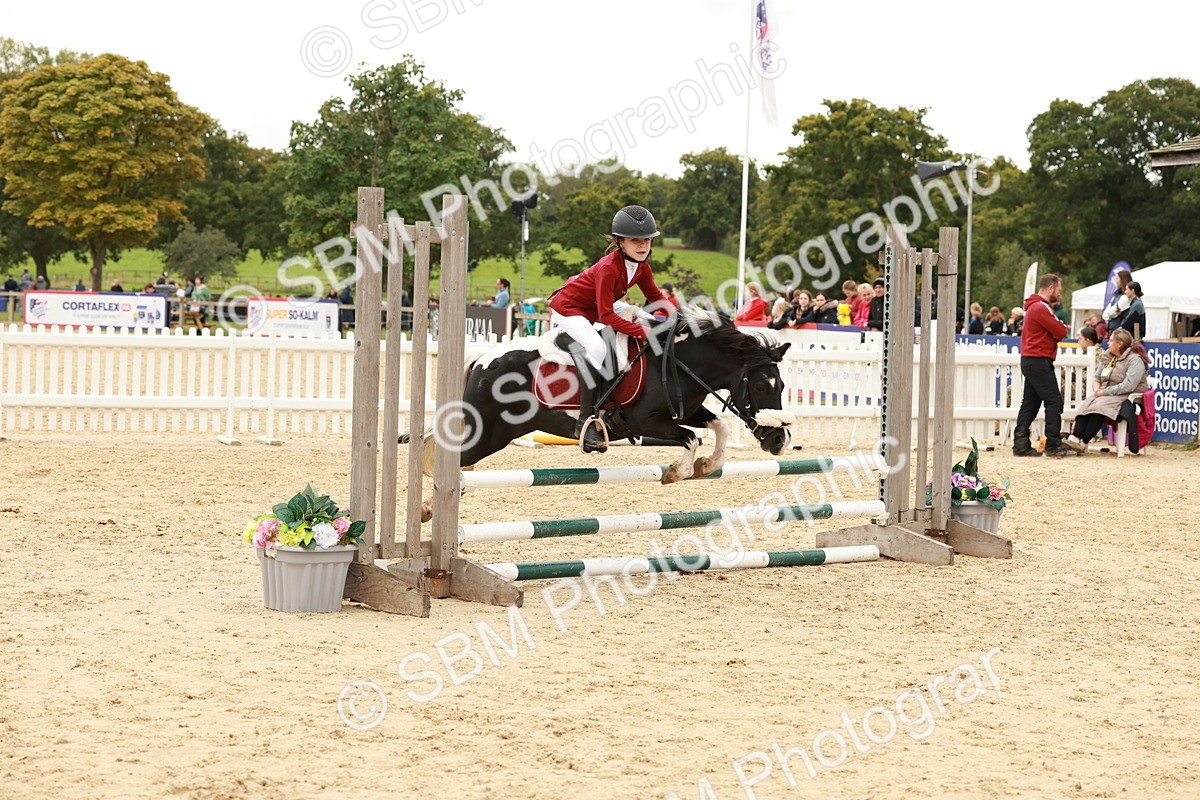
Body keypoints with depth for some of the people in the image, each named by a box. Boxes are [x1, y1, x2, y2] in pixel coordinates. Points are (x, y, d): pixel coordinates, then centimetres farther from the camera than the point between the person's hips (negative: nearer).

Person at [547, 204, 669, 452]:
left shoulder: (641, 266, -5)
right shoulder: (608, 268, -31)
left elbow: (655, 296, 9)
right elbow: (606, 316, -33)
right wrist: (642, 332, -39)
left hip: (592, 309, 10)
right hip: (568, 308, -10)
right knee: (595, 347, -30)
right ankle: (586, 421, -29)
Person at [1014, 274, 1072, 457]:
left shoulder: (1034, 306, 20)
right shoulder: (1041, 308, -15)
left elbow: (1055, 330, 16)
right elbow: (1060, 332, -16)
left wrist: (1061, 329, -3)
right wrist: (1066, 329, 5)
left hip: (1030, 360, 11)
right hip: (1039, 361, -11)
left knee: (1030, 403, 9)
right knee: (1054, 401, -9)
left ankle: (1021, 444, 8)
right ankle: (1053, 445, -11)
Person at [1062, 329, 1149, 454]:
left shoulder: (1135, 360, -7)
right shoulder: (1109, 358, 18)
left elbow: (1128, 386, -19)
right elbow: (1096, 379, 22)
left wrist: (1104, 392, -17)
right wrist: (1097, 389, -2)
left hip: (1127, 398, -7)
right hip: (1106, 396, 7)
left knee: (1100, 406, -34)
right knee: (1086, 405, -24)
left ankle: (1083, 443, -36)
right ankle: (1074, 438, -42)